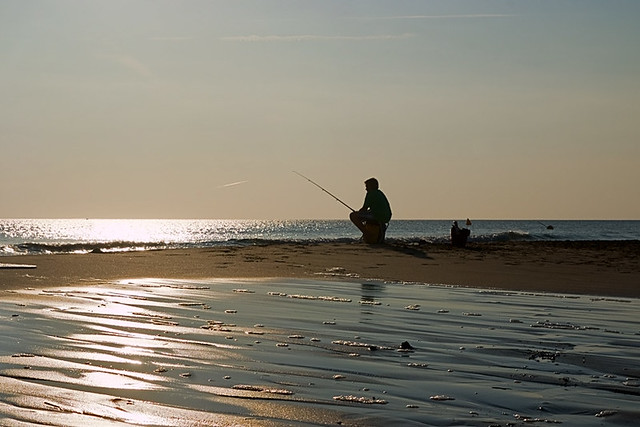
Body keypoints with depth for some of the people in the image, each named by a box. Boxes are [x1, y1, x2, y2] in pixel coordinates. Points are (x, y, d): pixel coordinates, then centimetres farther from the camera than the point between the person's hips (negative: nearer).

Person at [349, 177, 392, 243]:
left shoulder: (371, 194, -5)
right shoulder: (380, 193, 21)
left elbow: (364, 208, -8)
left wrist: (357, 213, 13)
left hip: (377, 217, -9)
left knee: (353, 216, -11)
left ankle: (366, 233, -13)